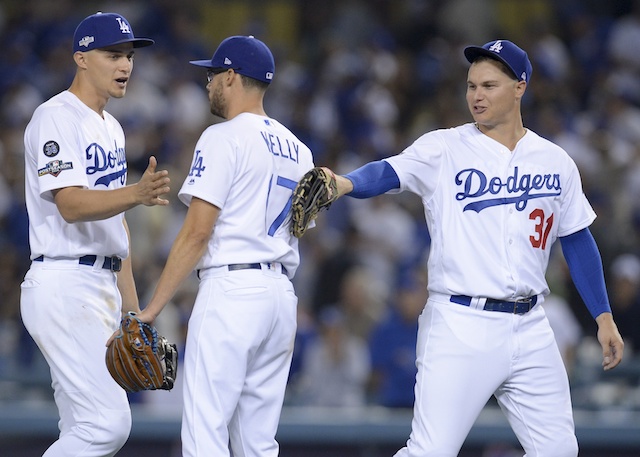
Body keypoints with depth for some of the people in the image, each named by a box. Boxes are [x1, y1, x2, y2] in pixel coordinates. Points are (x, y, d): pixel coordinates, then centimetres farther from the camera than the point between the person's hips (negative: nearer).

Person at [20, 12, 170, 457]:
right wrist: (137, 193, -38)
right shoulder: (56, 118, -11)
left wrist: (130, 300, 20)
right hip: (63, 285, -10)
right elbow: (71, 205, -23)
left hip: (102, 286, 10)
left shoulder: (110, 127, 19)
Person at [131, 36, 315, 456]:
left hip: (231, 290, -8)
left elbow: (197, 233, -13)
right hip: (282, 294, 8)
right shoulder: (298, 149, 18)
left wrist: (152, 309, -12)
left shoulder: (223, 138, -7)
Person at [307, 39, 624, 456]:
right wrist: (346, 184, -39)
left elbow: (577, 240, 16)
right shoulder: (444, 149, -1)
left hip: (529, 327, 4)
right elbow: (388, 172, -17)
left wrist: (604, 317, 14)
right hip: (459, 325, -4)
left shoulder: (556, 162, 9)